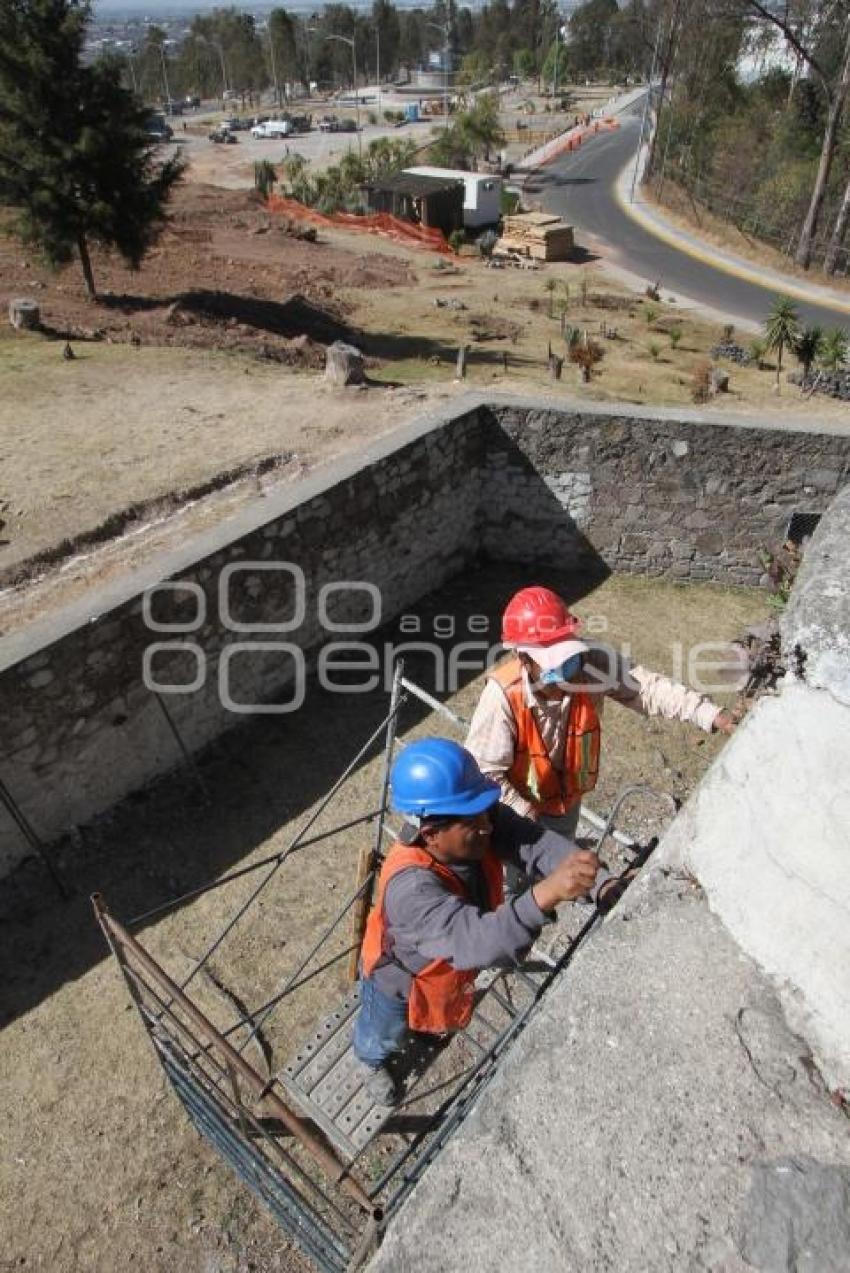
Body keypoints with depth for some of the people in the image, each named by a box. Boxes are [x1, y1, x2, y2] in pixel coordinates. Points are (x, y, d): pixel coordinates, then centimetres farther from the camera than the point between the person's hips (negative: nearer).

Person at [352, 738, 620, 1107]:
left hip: (445, 963, 5)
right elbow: (476, 942, -59)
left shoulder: (481, 820, -31)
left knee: (432, 1010, 39)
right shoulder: (410, 886, -49)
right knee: (384, 1034, 30)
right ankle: (371, 1062, 64)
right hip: (400, 976, -5)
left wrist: (605, 886, -53)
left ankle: (424, 1026, 73)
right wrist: (545, 894, -73)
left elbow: (538, 843, -38)